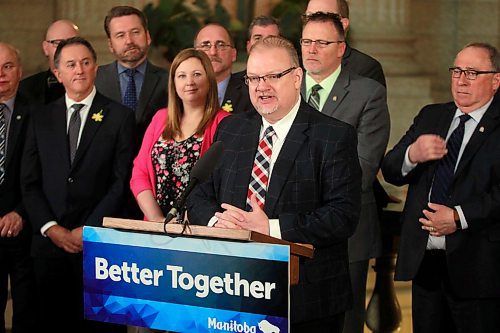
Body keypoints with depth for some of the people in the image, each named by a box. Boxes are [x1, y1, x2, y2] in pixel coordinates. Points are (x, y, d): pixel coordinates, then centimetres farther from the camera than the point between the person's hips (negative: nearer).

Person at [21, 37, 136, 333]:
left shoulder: (120, 117, 1)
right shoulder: (42, 120, 11)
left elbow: (121, 183, -4)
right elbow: (30, 183, 8)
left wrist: (88, 230, -9)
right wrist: (52, 229, -5)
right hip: (49, 242, 3)